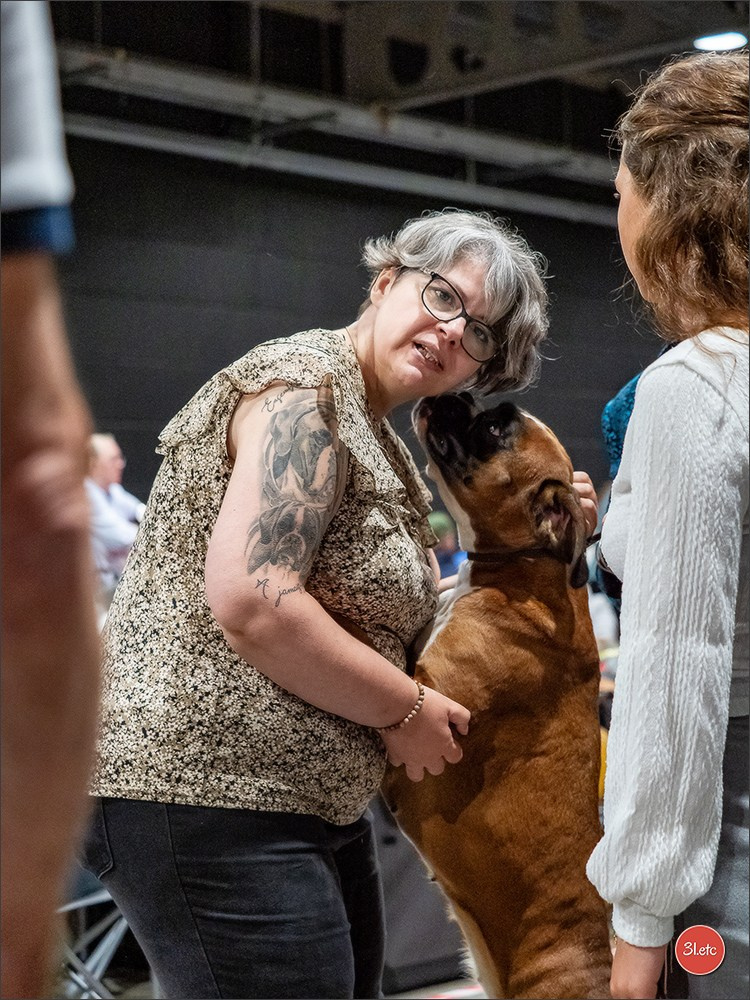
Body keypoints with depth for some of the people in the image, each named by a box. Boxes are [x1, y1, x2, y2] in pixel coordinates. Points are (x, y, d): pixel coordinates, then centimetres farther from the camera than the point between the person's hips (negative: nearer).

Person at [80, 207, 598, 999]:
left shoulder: (379, 438, 18)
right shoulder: (302, 386, -14)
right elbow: (251, 604, -24)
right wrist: (404, 710, -13)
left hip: (313, 803, 11)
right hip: (204, 794, -11)